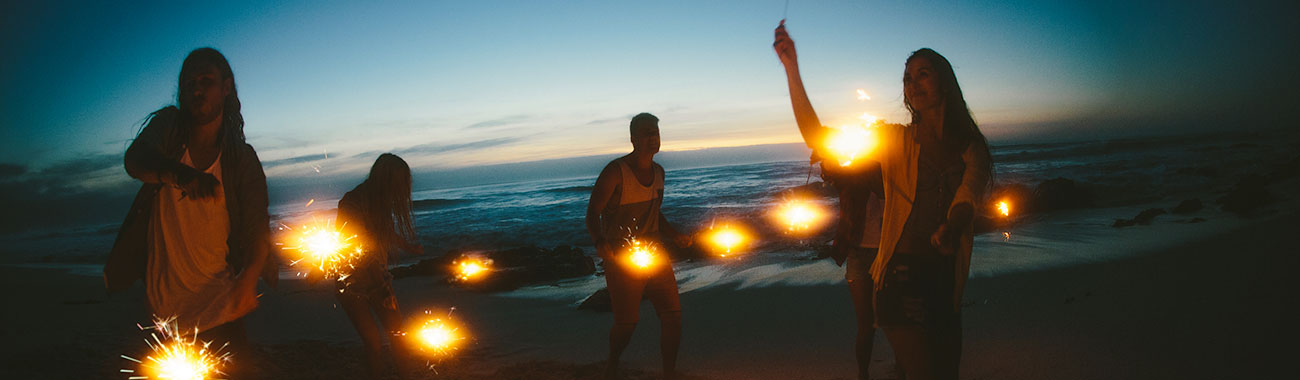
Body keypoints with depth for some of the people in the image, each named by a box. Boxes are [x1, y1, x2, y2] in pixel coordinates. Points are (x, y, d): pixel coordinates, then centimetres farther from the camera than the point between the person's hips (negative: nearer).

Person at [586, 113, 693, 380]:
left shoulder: (658, 172, 9)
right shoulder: (616, 171, -13)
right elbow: (593, 214, -14)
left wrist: (674, 235, 10)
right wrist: (600, 243, -32)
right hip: (621, 257, -6)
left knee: (672, 313, -3)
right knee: (626, 322, -2)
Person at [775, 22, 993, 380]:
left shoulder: (970, 147, 7)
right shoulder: (896, 140, 1)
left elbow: (966, 202, -11)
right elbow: (817, 137, -8)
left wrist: (949, 229, -36)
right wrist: (791, 67, -16)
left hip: (947, 283, 4)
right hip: (902, 280, -4)